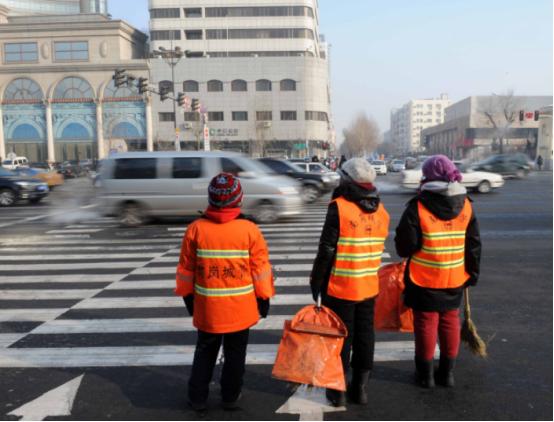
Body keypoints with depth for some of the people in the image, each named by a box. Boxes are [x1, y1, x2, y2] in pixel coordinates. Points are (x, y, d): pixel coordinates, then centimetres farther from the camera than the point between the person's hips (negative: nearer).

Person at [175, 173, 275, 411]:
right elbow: (260, 268, -7)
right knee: (235, 353, 17)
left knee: (205, 352, 20)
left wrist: (188, 297, 14)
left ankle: (197, 398, 28)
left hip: (207, 307, 1)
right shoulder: (249, 230, -13)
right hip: (240, 308, -1)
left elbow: (186, 269, 0)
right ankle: (230, 397, 29)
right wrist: (264, 298, 6)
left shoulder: (196, 229, -9)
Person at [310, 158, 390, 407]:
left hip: (339, 287, -5)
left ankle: (338, 390, 18)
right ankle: (361, 387, 27)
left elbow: (326, 250, -16)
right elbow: (379, 248, 11)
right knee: (364, 336, 15)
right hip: (369, 287, 5)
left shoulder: (339, 207, -16)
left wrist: (316, 281, -7)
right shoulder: (380, 210, 4)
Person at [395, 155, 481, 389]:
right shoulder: (465, 205, 0)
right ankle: (447, 373, 27)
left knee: (426, 324, 7)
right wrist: (473, 273, 15)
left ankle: (425, 374, 18)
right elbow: (474, 245, 5)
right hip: (455, 280, 4)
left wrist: (407, 252, 8)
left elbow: (404, 246, -14)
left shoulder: (417, 207, -16)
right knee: (450, 323, 16)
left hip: (423, 280, -4)